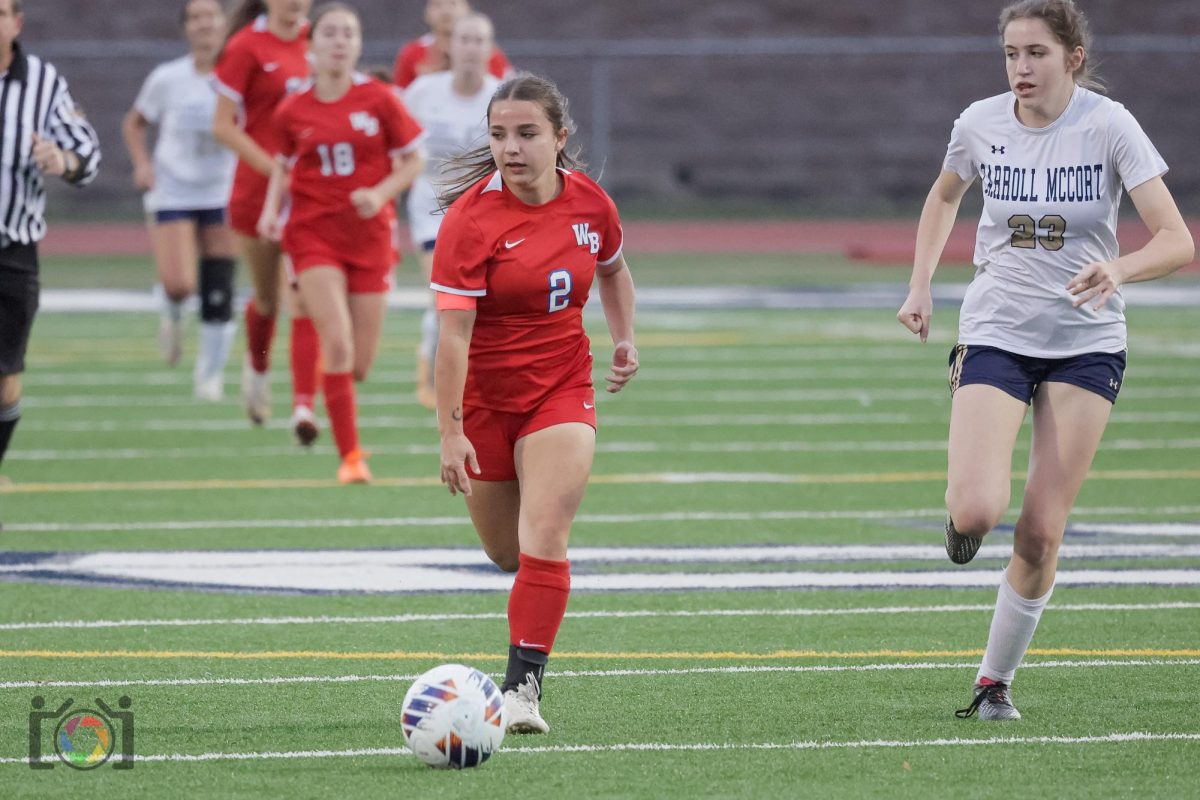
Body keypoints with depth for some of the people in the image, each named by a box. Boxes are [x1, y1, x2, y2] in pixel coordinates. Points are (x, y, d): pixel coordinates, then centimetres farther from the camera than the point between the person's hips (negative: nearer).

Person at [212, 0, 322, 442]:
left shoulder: (312, 39, 5)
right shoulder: (247, 47, -8)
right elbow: (223, 125, -9)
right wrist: (274, 168, -18)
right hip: (258, 188, -2)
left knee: (307, 301, -10)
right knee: (267, 297, 13)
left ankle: (304, 406, -15)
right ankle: (257, 367, 44)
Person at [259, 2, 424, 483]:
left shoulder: (379, 100, -3)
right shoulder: (292, 112, -1)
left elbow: (412, 161, 3)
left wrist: (381, 194, -14)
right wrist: (272, 209, -2)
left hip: (370, 235, 1)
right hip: (313, 232, -1)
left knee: (359, 363, 4)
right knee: (337, 342, -18)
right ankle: (349, 456, -14)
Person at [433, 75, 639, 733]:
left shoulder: (589, 202, -4)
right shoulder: (471, 219, -18)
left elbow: (612, 269, 21)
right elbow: (453, 332, -23)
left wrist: (624, 338, 11)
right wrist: (450, 432, -28)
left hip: (562, 391, 1)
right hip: (483, 399, -1)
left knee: (544, 543, -15)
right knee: (506, 552, 11)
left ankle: (523, 686, -11)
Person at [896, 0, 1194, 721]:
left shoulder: (1108, 125, -12)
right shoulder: (981, 123, -4)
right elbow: (945, 196, 20)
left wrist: (1120, 269, -38)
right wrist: (920, 286, 9)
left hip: (1087, 344, -1)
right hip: (996, 335, 1)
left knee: (1041, 533, -4)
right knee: (976, 512, -19)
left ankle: (996, 681, 15)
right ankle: (964, 516, 19)